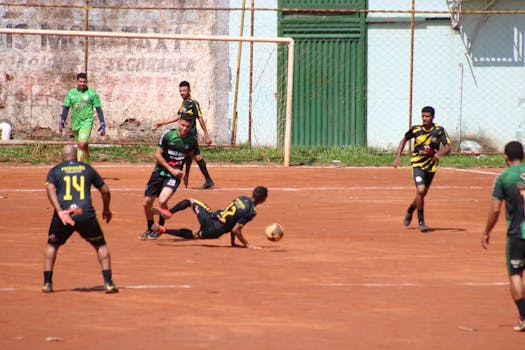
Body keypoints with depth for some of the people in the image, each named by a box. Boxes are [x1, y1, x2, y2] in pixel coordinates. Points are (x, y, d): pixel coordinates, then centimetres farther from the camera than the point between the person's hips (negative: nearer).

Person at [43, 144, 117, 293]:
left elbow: (50, 189, -6)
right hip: (86, 214, 0)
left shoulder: (55, 170, 14)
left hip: (63, 215, 0)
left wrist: (59, 211, -14)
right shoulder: (87, 168, 18)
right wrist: (106, 210, 35)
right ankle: (108, 282, 8)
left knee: (52, 245, 23)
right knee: (100, 245, 18)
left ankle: (47, 283, 16)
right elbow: (105, 190, 19)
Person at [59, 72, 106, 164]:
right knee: (84, 146, 12)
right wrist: (62, 121, -1)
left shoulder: (92, 93, -1)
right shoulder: (71, 93, 7)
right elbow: (66, 108, 10)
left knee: (81, 145, -19)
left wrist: (102, 124, -1)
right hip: (75, 123, 4)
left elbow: (98, 109, 3)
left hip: (87, 122, -4)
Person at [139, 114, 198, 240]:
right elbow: (158, 155, -7)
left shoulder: (192, 141, -3)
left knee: (162, 200, -25)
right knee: (147, 203, 4)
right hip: (159, 172, 1)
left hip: (175, 175, -1)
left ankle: (160, 226, 1)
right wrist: (171, 169, -13)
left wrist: (187, 175, 19)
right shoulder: (168, 135, -11)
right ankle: (150, 228, 30)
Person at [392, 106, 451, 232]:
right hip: (418, 164, -2)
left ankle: (409, 211, 43)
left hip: (431, 166, 2)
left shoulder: (439, 130, -9)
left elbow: (448, 148, -13)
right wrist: (397, 157, 2)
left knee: (422, 194, 13)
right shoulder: (416, 129, -7)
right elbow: (404, 140, 9)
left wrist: (441, 153, -36)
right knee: (420, 190, -20)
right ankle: (421, 221, -9)